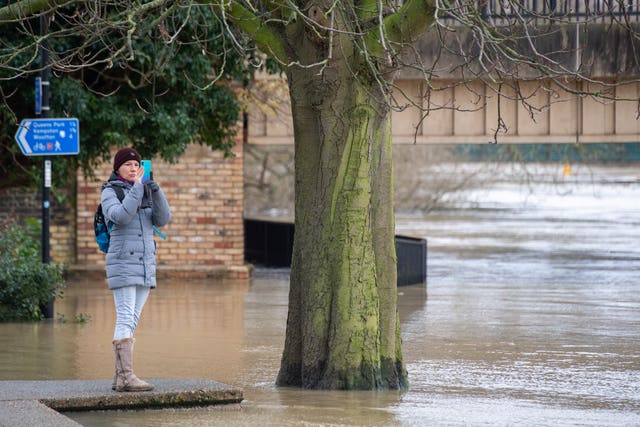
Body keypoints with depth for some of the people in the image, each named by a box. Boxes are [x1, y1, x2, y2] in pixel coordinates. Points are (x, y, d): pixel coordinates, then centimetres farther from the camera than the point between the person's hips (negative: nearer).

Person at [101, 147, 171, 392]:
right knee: (125, 319, -14)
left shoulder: (146, 193, 14)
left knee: (131, 322, 5)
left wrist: (155, 191, -13)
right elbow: (120, 217, -21)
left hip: (145, 264, 6)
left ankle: (120, 377, 6)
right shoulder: (110, 193, -2)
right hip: (122, 263, -6)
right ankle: (126, 377, -19)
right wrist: (137, 187, -18)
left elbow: (162, 219, 0)